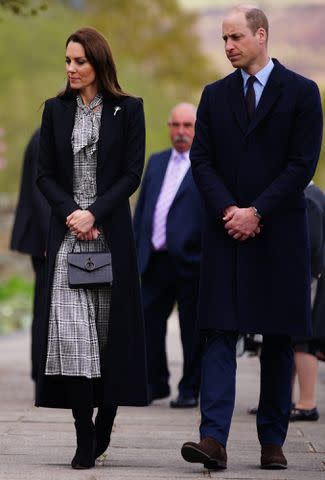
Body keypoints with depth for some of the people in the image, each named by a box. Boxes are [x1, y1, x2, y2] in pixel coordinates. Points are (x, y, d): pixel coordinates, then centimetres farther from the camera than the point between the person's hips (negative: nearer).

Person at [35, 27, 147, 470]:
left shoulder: (127, 110, 2)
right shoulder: (56, 110, 9)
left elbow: (132, 174, -3)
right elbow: (44, 174, 7)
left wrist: (94, 213, -13)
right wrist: (71, 213, -9)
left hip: (111, 230, -1)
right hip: (68, 231, 1)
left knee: (112, 327, 2)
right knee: (71, 329, -9)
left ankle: (103, 425, 19)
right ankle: (85, 441, -9)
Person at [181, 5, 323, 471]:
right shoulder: (215, 95, 11)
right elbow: (202, 160, 6)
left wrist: (256, 212, -12)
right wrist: (228, 210, -10)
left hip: (279, 232, -2)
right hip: (226, 231, 2)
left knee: (279, 338, 4)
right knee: (220, 333, -7)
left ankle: (272, 441, 10)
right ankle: (213, 439, -13)